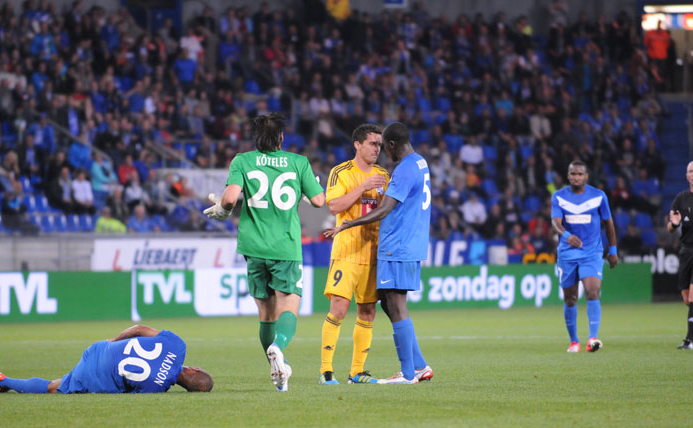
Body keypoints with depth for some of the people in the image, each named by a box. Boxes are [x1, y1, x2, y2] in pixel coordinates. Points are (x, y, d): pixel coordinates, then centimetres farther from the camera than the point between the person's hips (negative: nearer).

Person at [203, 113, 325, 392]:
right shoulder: (299, 162, 3)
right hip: (287, 247, -1)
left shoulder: (242, 161, 2)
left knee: (266, 313, 13)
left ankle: (277, 371, 19)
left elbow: (230, 196, -14)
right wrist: (312, 185, 27)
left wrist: (222, 210, 8)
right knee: (288, 309, -6)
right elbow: (319, 200, 6)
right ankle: (278, 347, -37)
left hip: (254, 246, 2)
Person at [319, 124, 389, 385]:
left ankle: (357, 371, 12)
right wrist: (363, 187, -17)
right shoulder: (341, 173, -2)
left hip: (373, 251, 6)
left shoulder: (382, 175, 14)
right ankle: (325, 370, -9)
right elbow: (334, 206, -13)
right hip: (346, 250, -6)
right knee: (339, 309, -13)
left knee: (367, 312, 5)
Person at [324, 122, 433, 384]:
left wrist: (344, 226, -23)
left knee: (396, 307, -7)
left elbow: (383, 211, -23)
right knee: (389, 304, 14)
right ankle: (419, 366, 15)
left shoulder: (404, 170, -16)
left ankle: (408, 373, -5)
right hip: (412, 247, 10)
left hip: (398, 249, -10)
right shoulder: (420, 163, 15)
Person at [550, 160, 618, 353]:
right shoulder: (558, 197, 0)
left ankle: (593, 338, -28)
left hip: (592, 253, -1)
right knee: (570, 299, 6)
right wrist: (567, 235, -36)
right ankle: (574, 341, 21)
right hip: (567, 253, 1)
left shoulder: (598, 196, 0)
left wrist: (613, 250, 13)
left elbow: (608, 223, 11)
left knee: (592, 292, -20)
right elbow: (556, 221, -15)